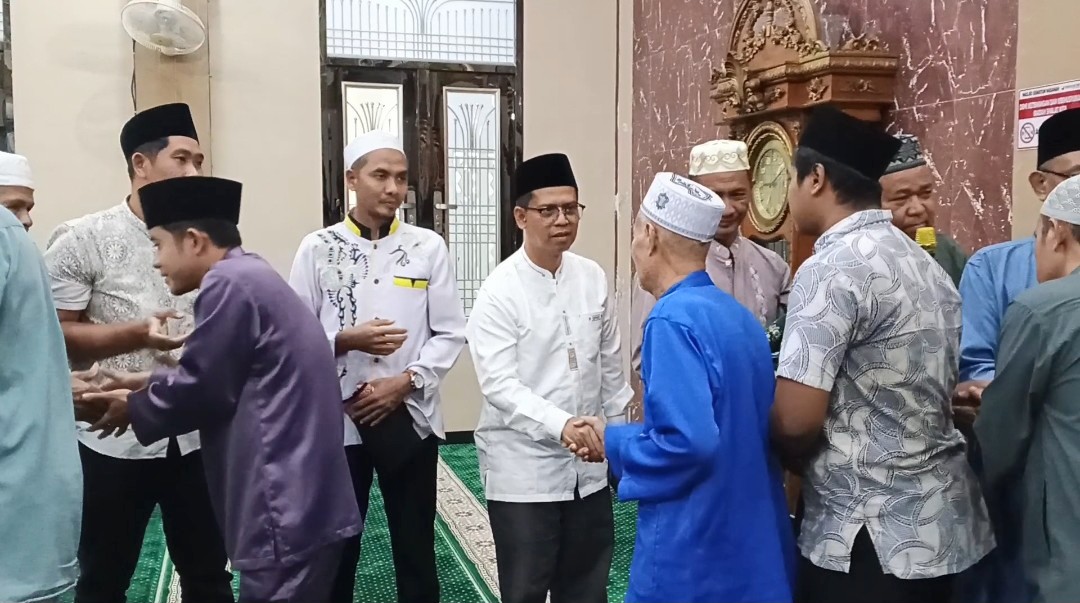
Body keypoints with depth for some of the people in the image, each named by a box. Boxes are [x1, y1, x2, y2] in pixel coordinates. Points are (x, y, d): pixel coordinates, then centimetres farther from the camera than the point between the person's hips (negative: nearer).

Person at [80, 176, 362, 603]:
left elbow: (204, 389, -12)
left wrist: (135, 408, 4)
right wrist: (150, 384, 16)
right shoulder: (250, 276, 15)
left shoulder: (228, 283, -16)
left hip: (286, 509, -10)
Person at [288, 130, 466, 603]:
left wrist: (405, 381, -12)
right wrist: (346, 340, -17)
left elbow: (451, 333, 0)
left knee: (415, 546, 14)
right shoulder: (317, 248, -1)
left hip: (409, 416, 0)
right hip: (336, 419, 0)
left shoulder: (428, 247, 0)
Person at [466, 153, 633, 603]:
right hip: (523, 471, -4)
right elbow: (499, 385, -20)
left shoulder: (593, 278, 2)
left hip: (588, 468, 5)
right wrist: (561, 425, -33)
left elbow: (610, 367, 11)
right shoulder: (500, 291, -12)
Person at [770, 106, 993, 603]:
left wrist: (799, 461, 0)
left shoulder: (833, 268, -18)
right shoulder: (925, 263, 8)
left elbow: (795, 420, -22)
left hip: (868, 534, -8)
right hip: (941, 521, 8)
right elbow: (927, 395, 13)